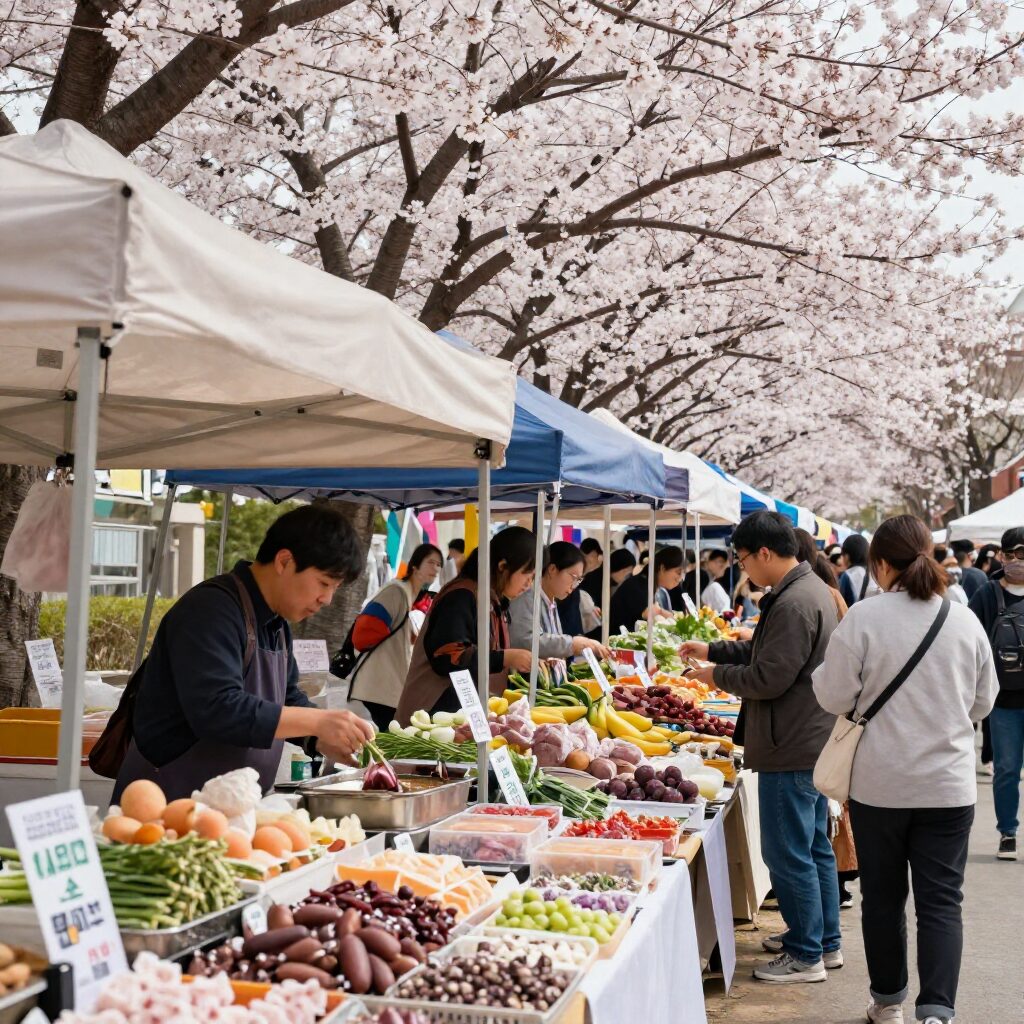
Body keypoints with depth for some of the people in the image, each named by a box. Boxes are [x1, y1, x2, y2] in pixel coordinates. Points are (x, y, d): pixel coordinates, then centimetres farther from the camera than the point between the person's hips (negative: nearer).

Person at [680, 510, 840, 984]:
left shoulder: (793, 604, -22)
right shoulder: (811, 589, 12)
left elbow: (768, 678, -23)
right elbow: (766, 650, 22)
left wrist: (718, 675, -8)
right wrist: (713, 650, 19)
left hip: (790, 749, -11)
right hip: (812, 740, 11)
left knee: (788, 854, -2)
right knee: (815, 847, 19)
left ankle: (806, 956, 7)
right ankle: (825, 941, 29)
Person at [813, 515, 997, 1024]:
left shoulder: (864, 617, -13)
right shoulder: (965, 621, -2)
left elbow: (834, 696, -10)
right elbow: (983, 702, 9)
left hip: (878, 784, -1)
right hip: (949, 785, 2)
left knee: (883, 896, 14)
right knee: (941, 901, 6)